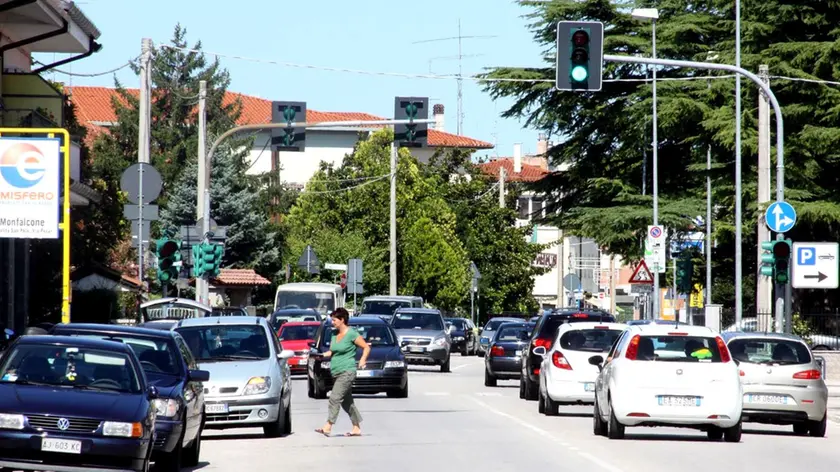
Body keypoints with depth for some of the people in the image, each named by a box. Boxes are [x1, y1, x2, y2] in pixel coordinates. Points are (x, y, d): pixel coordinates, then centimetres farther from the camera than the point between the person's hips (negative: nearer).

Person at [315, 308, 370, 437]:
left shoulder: (351, 334, -8)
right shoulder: (334, 334, 14)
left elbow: (366, 347, -4)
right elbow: (331, 352, 19)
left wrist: (363, 359, -19)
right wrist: (321, 355, 1)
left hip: (347, 372, -9)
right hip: (336, 373, 9)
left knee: (335, 398, -17)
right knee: (346, 401, 11)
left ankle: (328, 427, -22)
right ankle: (357, 428, 17)